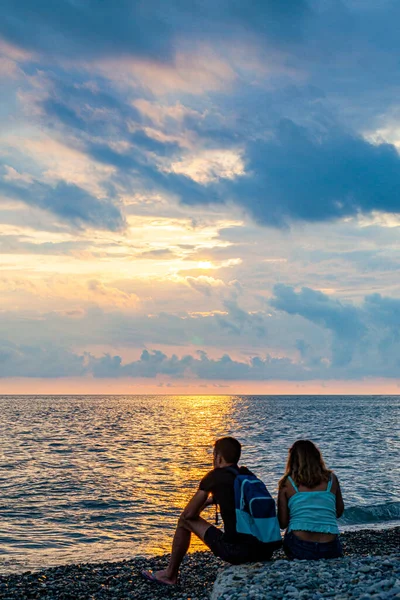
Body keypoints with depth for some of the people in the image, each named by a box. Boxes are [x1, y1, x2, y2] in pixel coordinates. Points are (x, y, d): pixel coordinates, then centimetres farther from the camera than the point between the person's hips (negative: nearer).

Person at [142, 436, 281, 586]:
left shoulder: (215, 477, -2)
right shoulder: (248, 475, 13)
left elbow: (189, 514, 5)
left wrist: (206, 501, 24)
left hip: (235, 552, -6)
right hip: (265, 551, 6)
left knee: (185, 520, 15)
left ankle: (170, 574, 28)